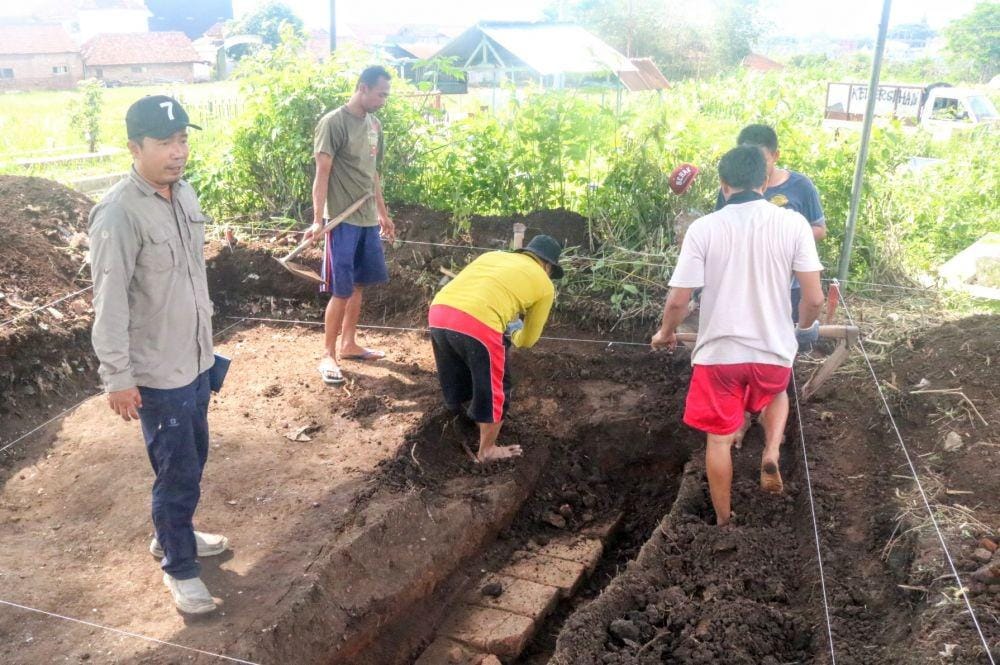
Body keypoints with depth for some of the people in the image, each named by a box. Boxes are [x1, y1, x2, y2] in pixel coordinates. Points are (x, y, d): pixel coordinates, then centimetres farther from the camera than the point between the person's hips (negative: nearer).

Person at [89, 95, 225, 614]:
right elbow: (110, 301, -20)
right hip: (156, 373, -8)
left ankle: (172, 535, 43)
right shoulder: (119, 213, -21)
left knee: (191, 461, 21)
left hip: (194, 360, 8)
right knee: (178, 472, 4)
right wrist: (117, 376, -18)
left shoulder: (184, 193, 4)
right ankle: (178, 567, 24)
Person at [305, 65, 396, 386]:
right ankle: (328, 355, 7)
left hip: (368, 220, 8)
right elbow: (322, 174, -14)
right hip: (343, 220, -7)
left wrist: (383, 213, 22)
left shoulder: (374, 124, 12)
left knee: (359, 285, 14)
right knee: (342, 291, -4)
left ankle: (348, 344, 27)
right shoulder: (333, 122, -11)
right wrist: (318, 220, -20)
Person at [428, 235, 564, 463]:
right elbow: (528, 340, 24)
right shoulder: (544, 284, 19)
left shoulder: (493, 255, 31)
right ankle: (487, 451, 32)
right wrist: (514, 334, 46)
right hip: (477, 325, -6)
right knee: (493, 390, 18)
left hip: (438, 312, 6)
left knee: (456, 383, 27)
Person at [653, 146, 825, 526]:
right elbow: (814, 298, -8)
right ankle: (771, 452, 10)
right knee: (777, 393, 35)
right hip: (773, 348, 1)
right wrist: (805, 327, 15)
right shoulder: (793, 223, -8)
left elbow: (678, 300, -10)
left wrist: (666, 332, 11)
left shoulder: (703, 228, -10)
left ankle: (723, 523, 29)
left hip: (718, 351, -1)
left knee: (720, 439, 16)